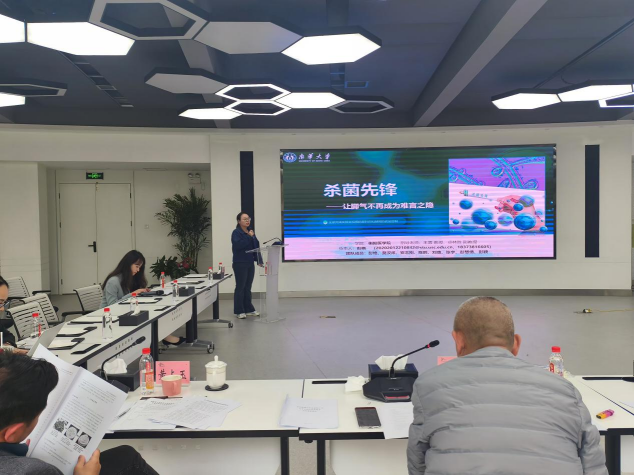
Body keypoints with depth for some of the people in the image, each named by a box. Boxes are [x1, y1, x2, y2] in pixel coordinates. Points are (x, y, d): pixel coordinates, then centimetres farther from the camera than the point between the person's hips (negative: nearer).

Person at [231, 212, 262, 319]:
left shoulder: (251, 231, 13)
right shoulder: (236, 233, -7)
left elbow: (256, 246, 13)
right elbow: (237, 245, -23)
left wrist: (259, 260, 7)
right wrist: (248, 237, -21)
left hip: (250, 263, 6)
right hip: (240, 264, -6)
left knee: (248, 287, 12)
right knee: (240, 287, 0)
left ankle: (249, 309, 20)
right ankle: (239, 311, 7)